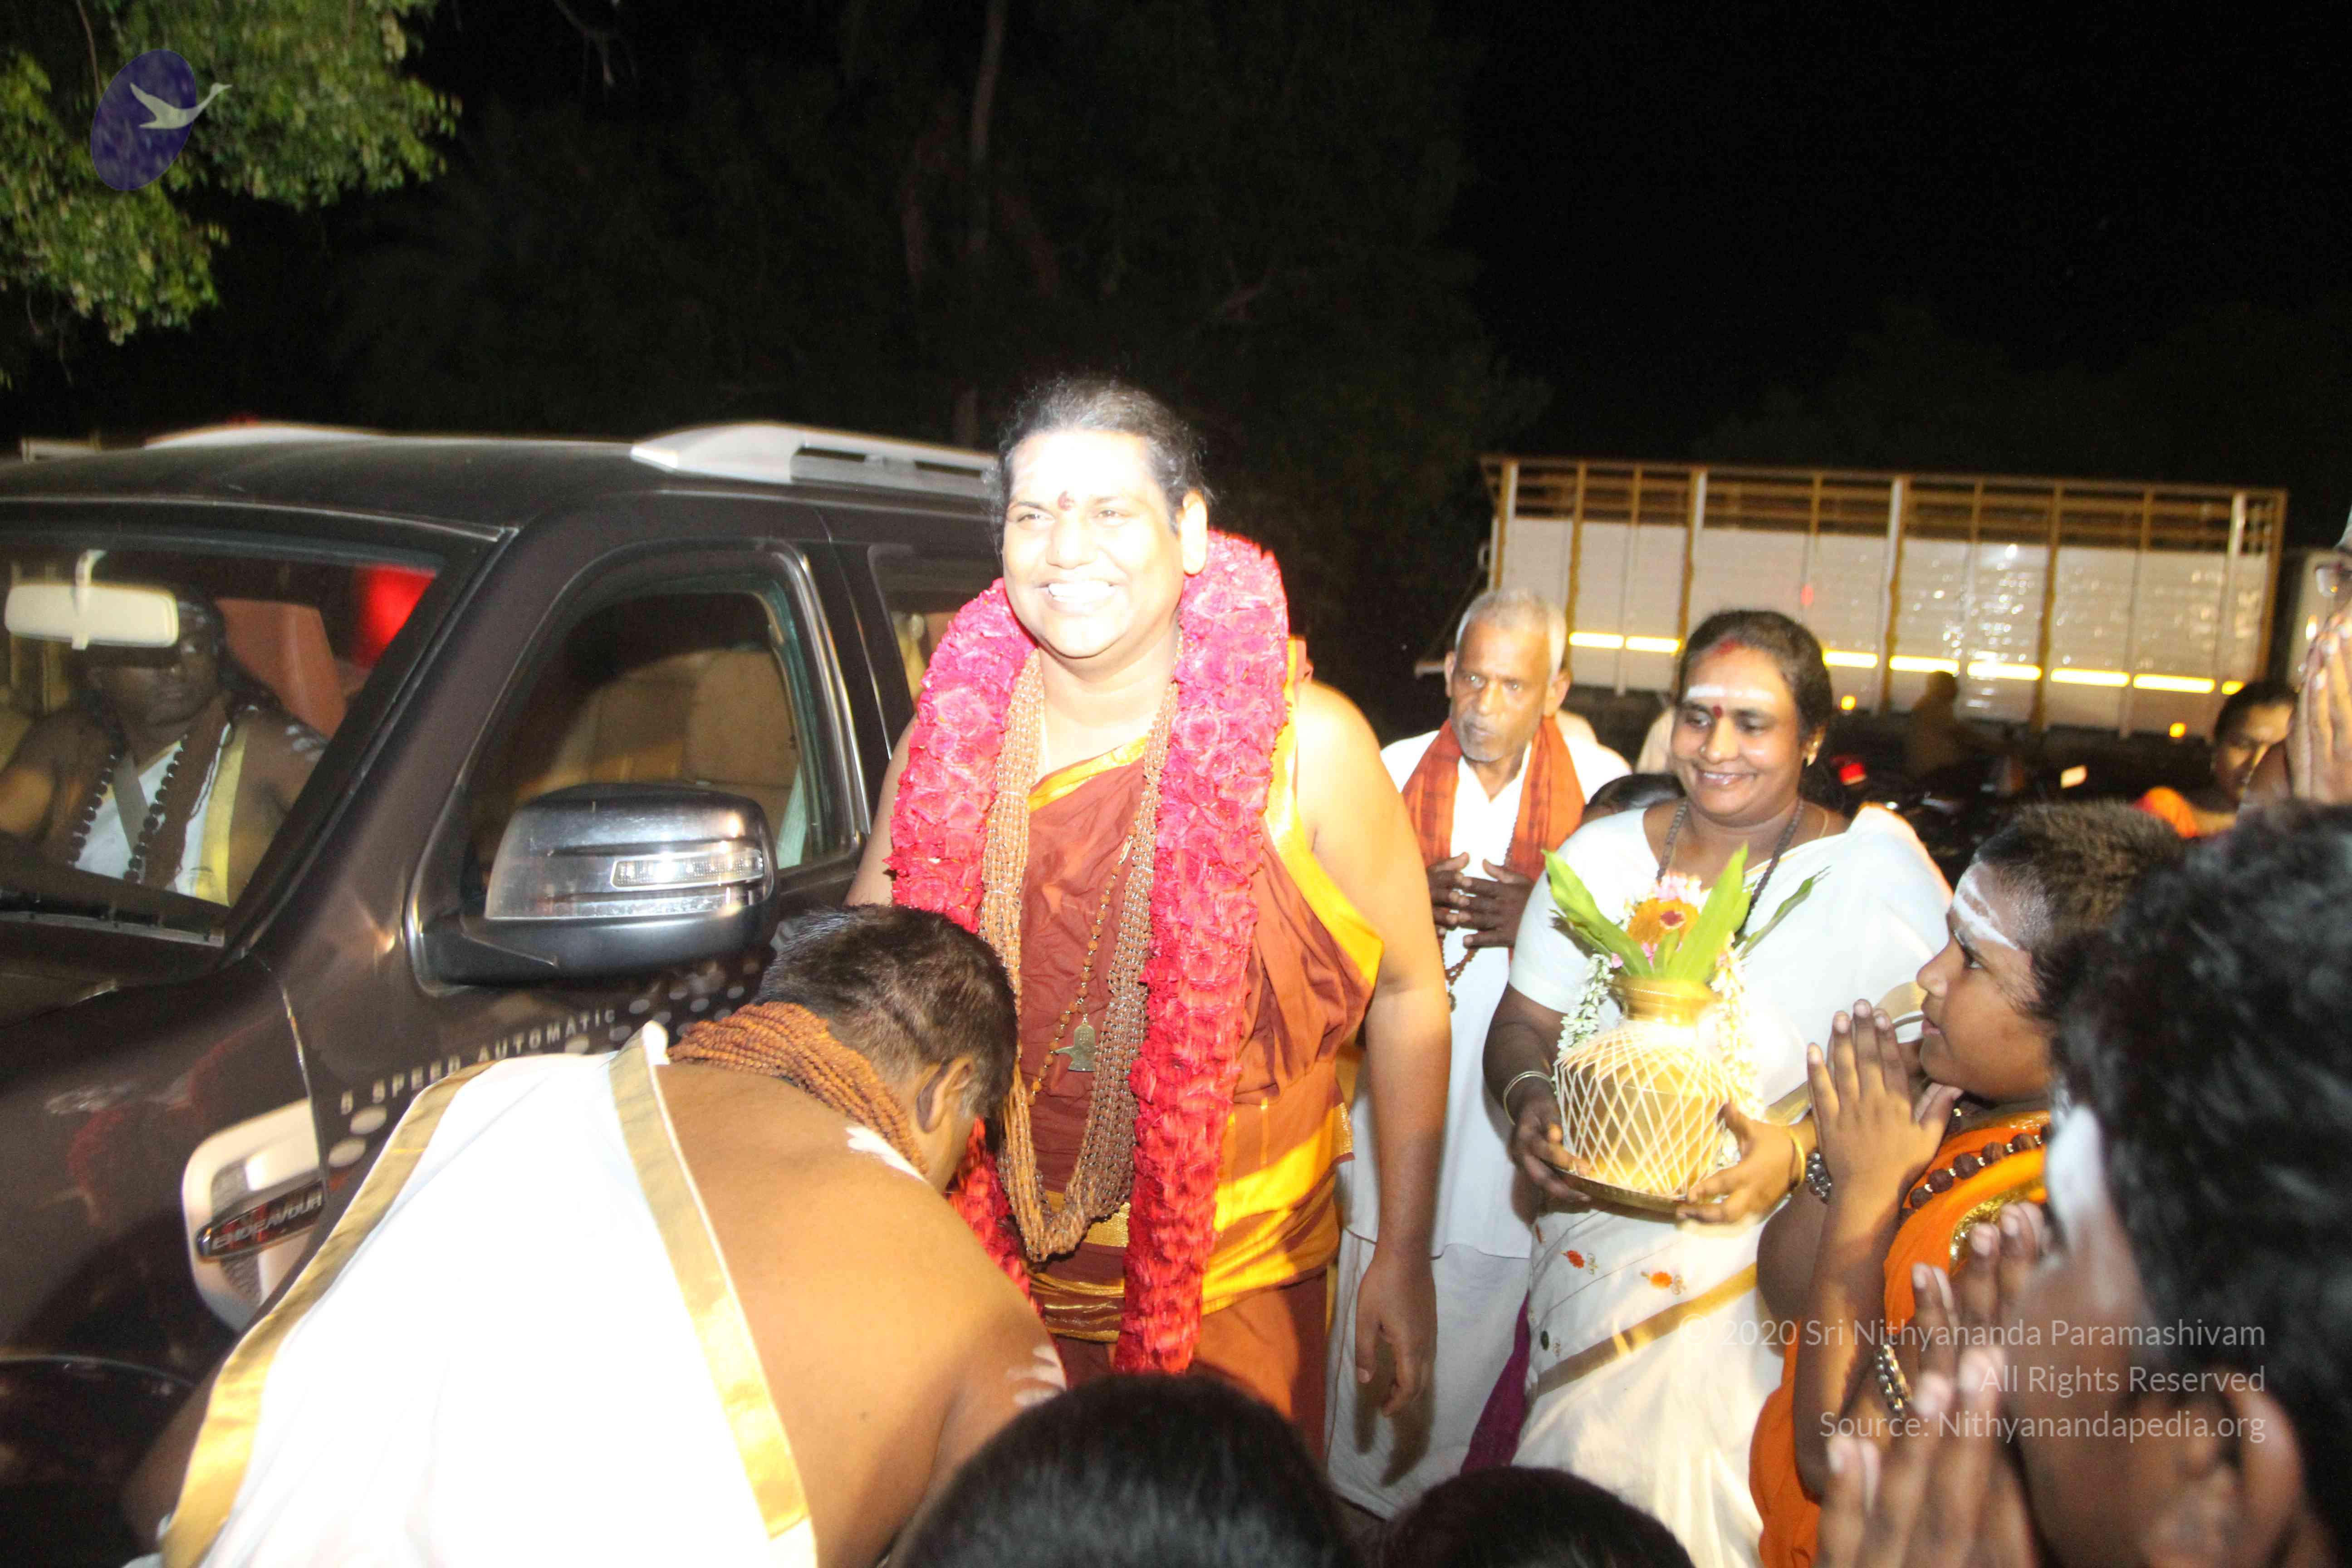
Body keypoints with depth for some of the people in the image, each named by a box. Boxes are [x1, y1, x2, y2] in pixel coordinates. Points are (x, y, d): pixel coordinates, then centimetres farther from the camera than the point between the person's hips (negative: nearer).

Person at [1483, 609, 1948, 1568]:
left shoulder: (1881, 872, -6)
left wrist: (1800, 1154, -24)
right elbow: (1523, 1023, 8)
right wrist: (1530, 1100, -13)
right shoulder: (1603, 853, 5)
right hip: (1585, 1262, 4)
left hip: (1768, 1287, -3)